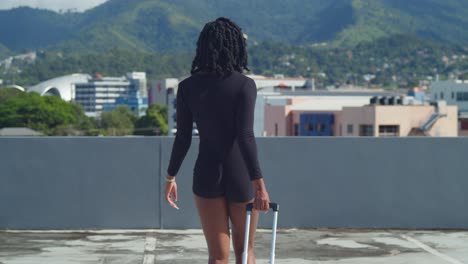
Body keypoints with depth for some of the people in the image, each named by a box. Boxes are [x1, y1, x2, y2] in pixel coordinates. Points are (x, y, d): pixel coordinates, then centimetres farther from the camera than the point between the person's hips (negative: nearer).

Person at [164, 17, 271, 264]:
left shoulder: (187, 87, -1)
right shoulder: (244, 85, -11)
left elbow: (183, 138, 1)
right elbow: (245, 136, -20)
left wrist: (170, 176, 13)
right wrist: (259, 183, -21)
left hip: (206, 175, 2)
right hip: (241, 177, -2)